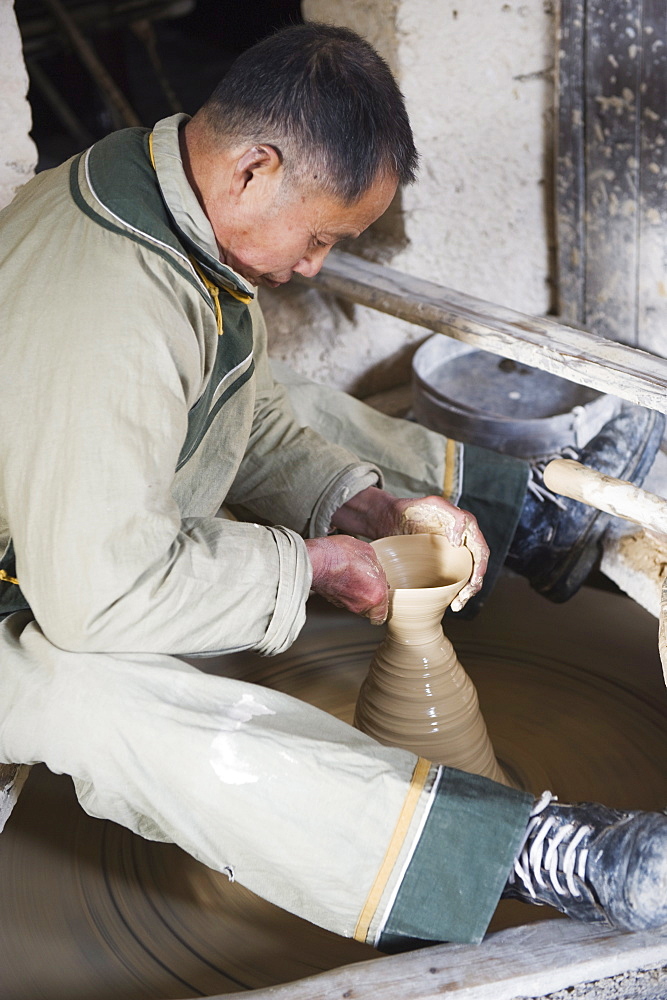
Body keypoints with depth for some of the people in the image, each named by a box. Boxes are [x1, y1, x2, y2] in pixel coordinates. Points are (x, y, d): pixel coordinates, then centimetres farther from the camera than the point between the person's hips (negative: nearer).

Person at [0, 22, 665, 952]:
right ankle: (549, 856, -44)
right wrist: (307, 563, -25)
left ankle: (534, 493, 31)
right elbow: (99, 596, -35)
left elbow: (252, 422, 5)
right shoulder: (103, 317, -36)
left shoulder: (177, 197, -6)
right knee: (129, 714, -37)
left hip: (117, 505, 9)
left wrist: (372, 511, -9)